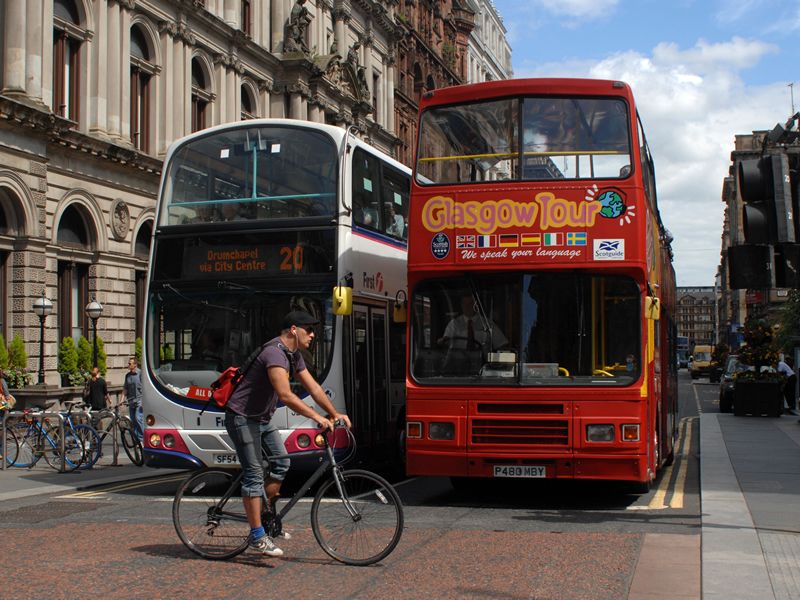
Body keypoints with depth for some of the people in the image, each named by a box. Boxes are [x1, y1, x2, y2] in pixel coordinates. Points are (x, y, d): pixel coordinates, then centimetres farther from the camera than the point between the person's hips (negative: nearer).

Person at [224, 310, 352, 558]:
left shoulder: (294, 356, 8)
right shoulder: (275, 353, -25)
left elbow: (313, 388, 10)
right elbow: (286, 395, -34)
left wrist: (334, 414, 2)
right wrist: (316, 417, -33)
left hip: (263, 418, 10)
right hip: (242, 418, -10)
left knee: (281, 463, 8)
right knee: (254, 474, -10)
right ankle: (257, 536, -7)